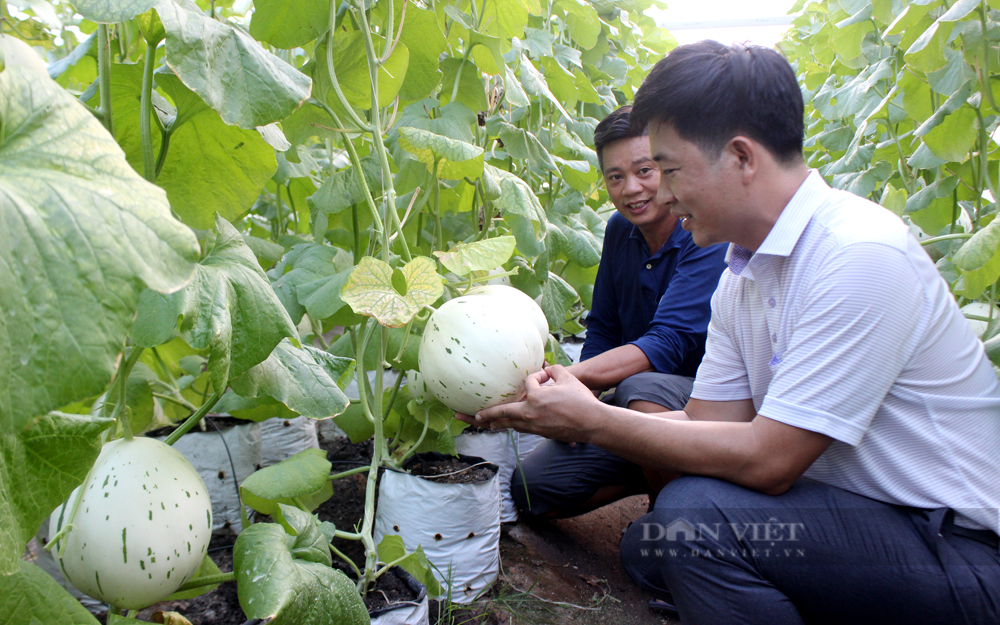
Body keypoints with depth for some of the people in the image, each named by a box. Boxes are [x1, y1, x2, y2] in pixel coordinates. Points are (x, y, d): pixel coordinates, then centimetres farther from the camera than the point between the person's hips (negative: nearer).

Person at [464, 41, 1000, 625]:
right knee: (648, 547, 9)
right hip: (857, 514, 8)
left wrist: (594, 421, -19)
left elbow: (766, 458, -25)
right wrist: (562, 409, -5)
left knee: (697, 515, -27)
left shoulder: (861, 257, -24)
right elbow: (709, 423, 4)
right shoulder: (744, 272, 4)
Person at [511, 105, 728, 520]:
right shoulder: (621, 230, 2)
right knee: (530, 489, -4)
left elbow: (667, 345, -33)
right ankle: (665, 474, 12)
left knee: (642, 387, -39)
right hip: (638, 408, 6)